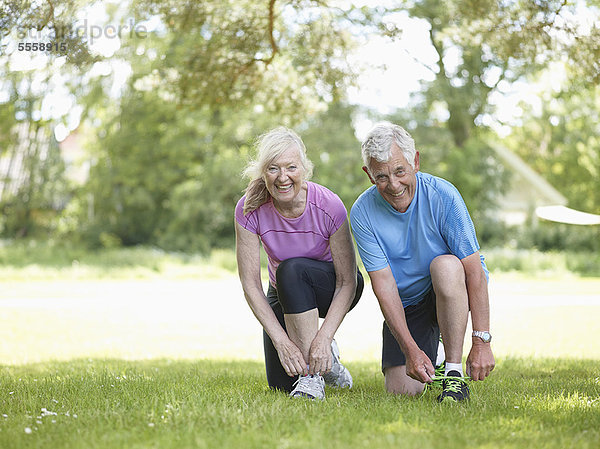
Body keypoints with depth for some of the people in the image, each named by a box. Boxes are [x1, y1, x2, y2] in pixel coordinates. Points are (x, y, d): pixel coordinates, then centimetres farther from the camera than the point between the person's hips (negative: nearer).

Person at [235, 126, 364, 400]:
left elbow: (347, 282, -24)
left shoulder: (328, 206, -28)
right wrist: (282, 342, -30)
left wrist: (323, 338, -36)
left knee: (291, 269, -35)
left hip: (330, 291, -3)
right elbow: (250, 284, -21)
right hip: (283, 294, 3)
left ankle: (314, 375, -25)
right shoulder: (249, 210, -22)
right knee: (281, 384, -10)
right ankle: (324, 359, 24)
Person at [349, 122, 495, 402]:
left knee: (444, 265, -36)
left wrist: (481, 343, -30)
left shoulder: (442, 195, -22)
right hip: (406, 304, 2)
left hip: (453, 292, -2)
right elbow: (383, 284, -19)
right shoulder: (363, 213, -15)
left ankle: (454, 373, -25)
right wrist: (411, 349, -29)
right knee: (400, 388, -12)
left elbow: (474, 271, -23)